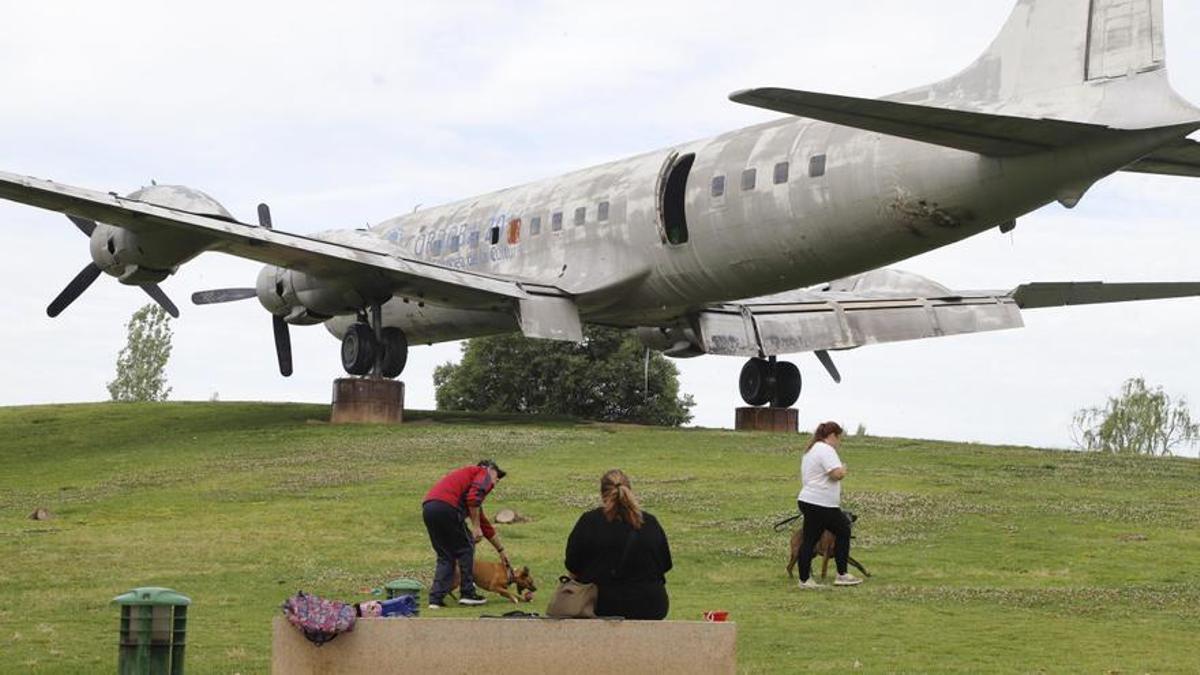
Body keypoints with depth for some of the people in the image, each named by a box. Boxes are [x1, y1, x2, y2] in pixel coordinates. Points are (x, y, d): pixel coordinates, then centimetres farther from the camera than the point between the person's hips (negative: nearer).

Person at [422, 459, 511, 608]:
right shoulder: (483, 473, 13)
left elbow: (484, 523, 43)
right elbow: (473, 498, -11)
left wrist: (501, 551, 48)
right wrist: (475, 527, -7)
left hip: (427, 508, 8)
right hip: (447, 506, -8)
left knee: (445, 556, 17)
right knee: (465, 548, 10)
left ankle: (436, 598, 7)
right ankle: (467, 593, 12)